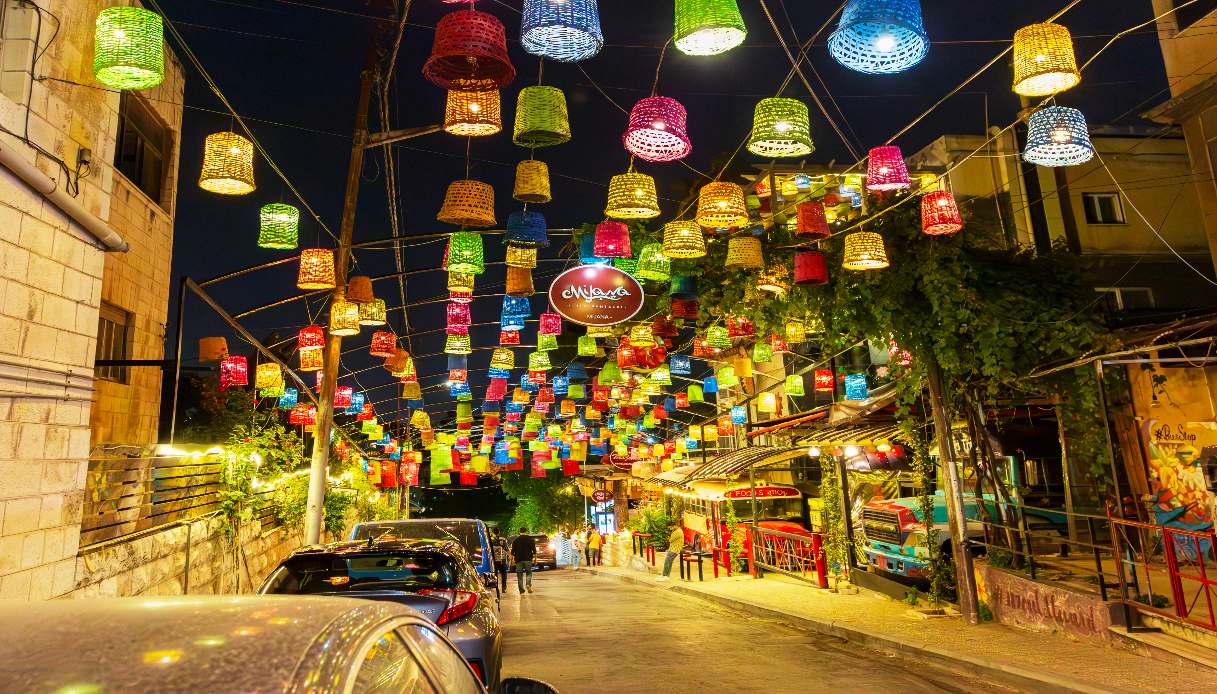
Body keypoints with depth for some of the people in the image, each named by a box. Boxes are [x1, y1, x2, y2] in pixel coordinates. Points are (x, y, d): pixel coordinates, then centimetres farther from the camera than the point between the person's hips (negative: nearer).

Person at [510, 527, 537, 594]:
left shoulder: (515, 540, 7)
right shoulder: (530, 539, 3)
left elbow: (513, 550, 6)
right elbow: (534, 549, 0)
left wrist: (512, 558, 14)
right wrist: (535, 557, 6)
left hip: (519, 560, 1)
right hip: (528, 559, -1)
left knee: (519, 575, 7)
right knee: (529, 573, 13)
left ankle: (521, 591, 3)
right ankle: (528, 584, -13)